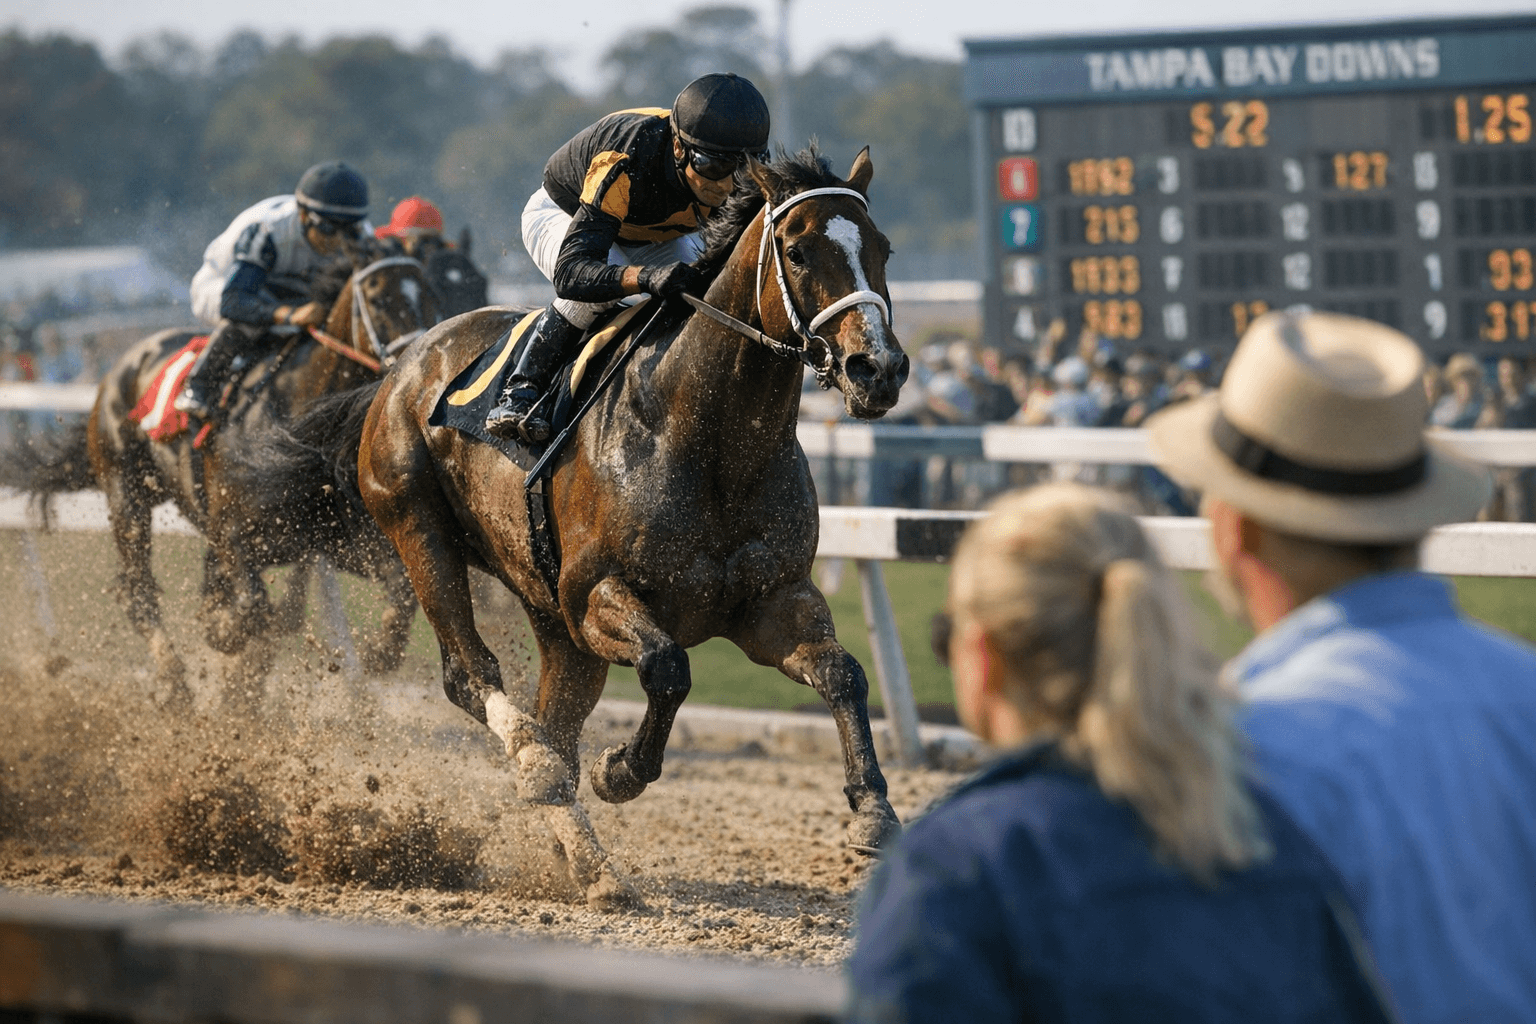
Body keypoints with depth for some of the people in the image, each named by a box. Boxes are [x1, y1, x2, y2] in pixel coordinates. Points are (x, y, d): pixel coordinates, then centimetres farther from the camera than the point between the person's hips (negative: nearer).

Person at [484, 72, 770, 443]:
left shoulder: (744, 179, -30)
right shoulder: (623, 166, -46)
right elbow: (570, 274, -52)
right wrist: (646, 277, -70)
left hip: (656, 232, 5)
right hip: (562, 215, -5)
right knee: (600, 288, -34)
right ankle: (519, 393, -21)